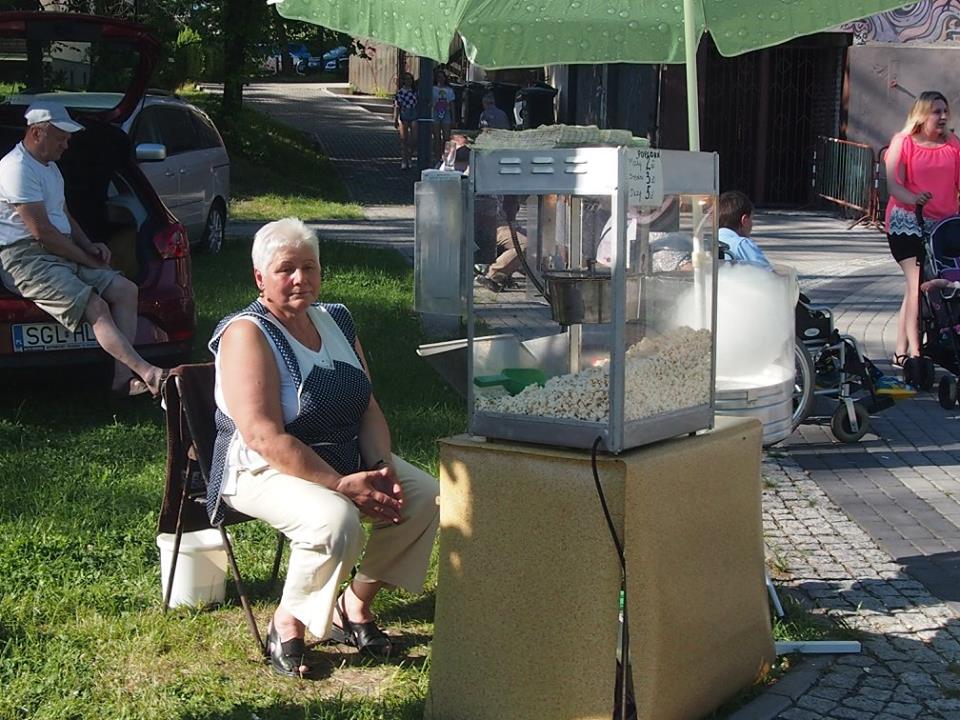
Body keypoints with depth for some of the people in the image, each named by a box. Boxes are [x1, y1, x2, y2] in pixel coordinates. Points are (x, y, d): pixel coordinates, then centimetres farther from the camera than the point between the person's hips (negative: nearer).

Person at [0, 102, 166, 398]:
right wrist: (86, 260, -9)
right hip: (26, 259, -10)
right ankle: (147, 373, -34)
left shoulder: (50, 168, 20)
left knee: (125, 290, -8)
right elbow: (42, 231, -17)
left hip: (61, 253, 10)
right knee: (95, 307, -28)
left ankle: (123, 375, -18)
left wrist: (90, 247, 10)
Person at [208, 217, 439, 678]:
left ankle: (355, 604, 7)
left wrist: (381, 469, -11)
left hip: (347, 459, 8)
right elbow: (265, 437, -24)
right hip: (264, 470, -8)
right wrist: (341, 485, -27)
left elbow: (368, 410, 9)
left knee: (424, 496, -11)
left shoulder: (336, 321, 8)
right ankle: (286, 624, -9)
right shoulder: (248, 334, -15)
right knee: (336, 519, -35)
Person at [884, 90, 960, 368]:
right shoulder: (903, 142, -1)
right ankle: (914, 352, -13)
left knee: (914, 288, 9)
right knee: (918, 284, -14)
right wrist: (913, 199, -29)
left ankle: (901, 351, 15)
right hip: (907, 223, -4)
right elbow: (893, 183, -10)